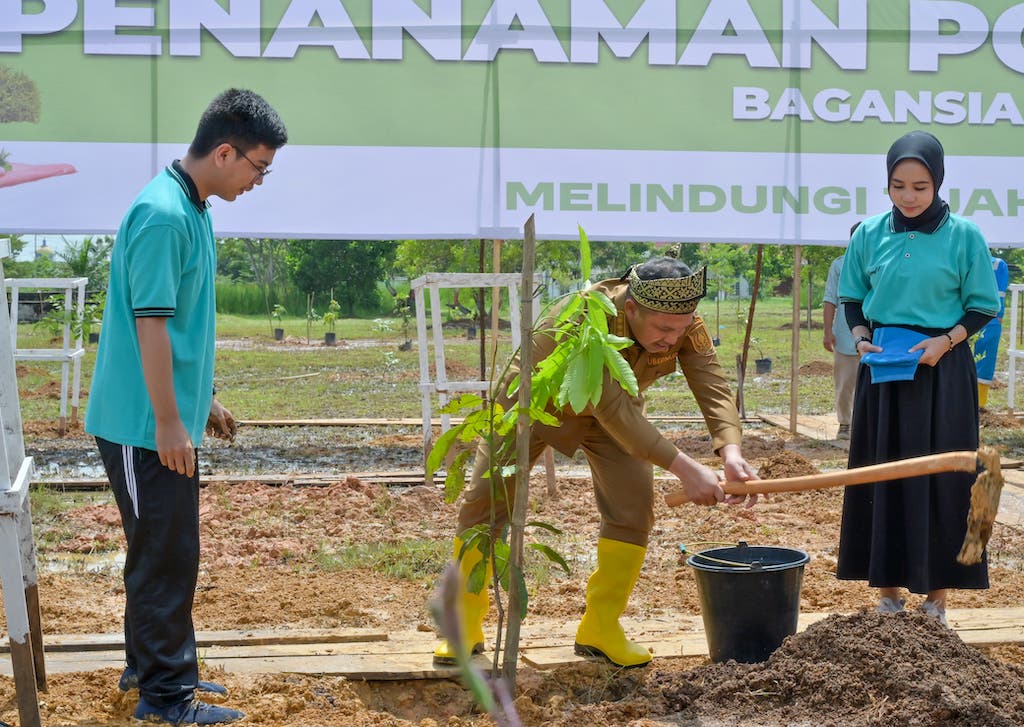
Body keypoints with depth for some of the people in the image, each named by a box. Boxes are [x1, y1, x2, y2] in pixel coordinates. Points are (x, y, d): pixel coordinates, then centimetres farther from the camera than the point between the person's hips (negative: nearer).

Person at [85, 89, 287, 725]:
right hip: (146, 425, -10)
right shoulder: (163, 215, -20)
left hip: (173, 417, 10)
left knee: (169, 551, 17)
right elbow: (149, 324, -22)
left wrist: (205, 399, 23)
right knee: (166, 556, -3)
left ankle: (150, 665, 29)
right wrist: (169, 422, -20)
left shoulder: (193, 209, 11)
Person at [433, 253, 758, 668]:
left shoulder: (685, 326, -26)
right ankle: (465, 627, 10)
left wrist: (730, 450, -50)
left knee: (633, 506, -11)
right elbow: (614, 410, -46)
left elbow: (714, 389, -30)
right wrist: (683, 467, -50)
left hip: (615, 410, 4)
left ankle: (600, 629, 2)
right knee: (484, 502, -4)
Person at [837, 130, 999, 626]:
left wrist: (946, 341, -14)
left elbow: (982, 307, 0)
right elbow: (852, 298, 12)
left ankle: (936, 596, 9)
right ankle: (888, 593, 14)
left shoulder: (963, 236, -5)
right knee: (882, 478, 5)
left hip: (942, 371, -3)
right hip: (882, 370, 3)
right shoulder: (870, 234, 2)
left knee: (940, 481, 0)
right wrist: (861, 337, -6)